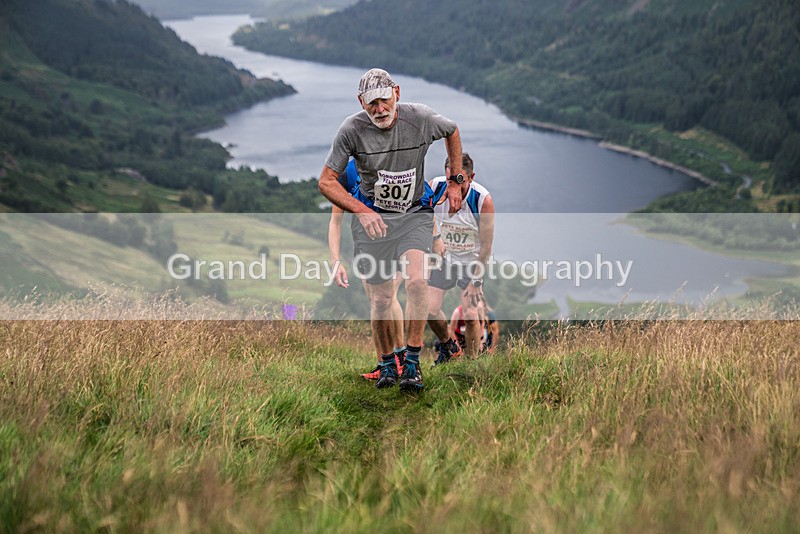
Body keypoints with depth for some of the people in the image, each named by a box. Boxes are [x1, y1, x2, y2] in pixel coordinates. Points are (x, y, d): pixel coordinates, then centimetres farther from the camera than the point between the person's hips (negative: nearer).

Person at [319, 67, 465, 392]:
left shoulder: (420, 118, -15)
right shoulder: (352, 129, -17)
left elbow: (452, 131, 9)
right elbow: (326, 182, -12)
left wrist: (455, 181, 9)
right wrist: (363, 211, -25)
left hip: (415, 213, 0)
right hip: (372, 216, 0)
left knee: (416, 280, -24)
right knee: (381, 298, 1)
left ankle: (412, 364, -14)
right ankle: (387, 363, 25)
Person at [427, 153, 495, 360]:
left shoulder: (483, 199, -24)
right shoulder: (435, 187, -17)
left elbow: (486, 245, -16)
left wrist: (475, 280, -15)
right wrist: (434, 238, -4)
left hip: (472, 260, -3)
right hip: (444, 257, 3)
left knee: (471, 316, -13)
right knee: (430, 310, -5)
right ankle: (448, 346, 24)